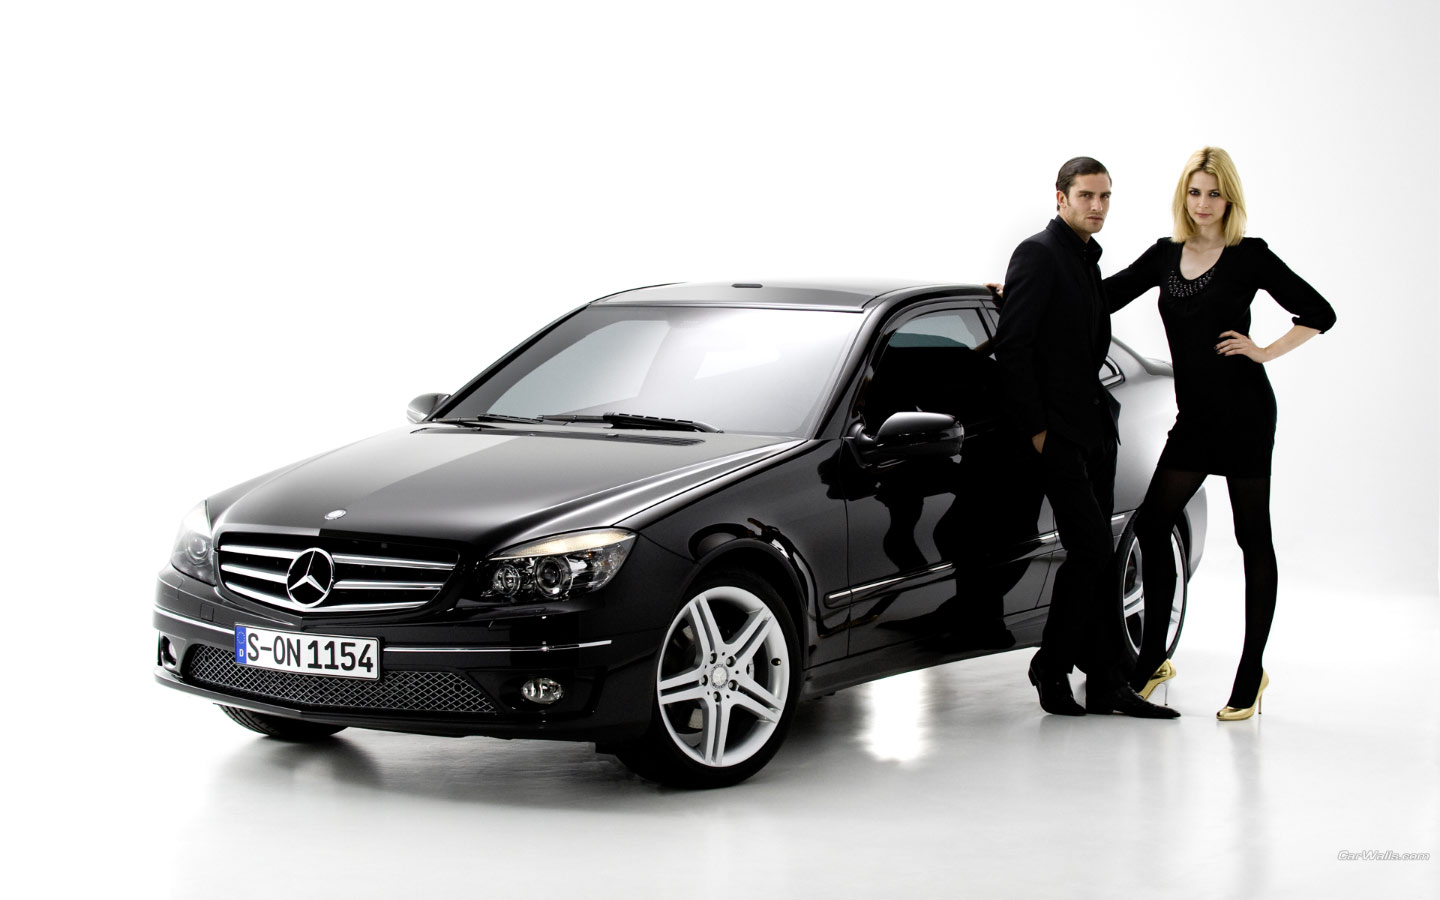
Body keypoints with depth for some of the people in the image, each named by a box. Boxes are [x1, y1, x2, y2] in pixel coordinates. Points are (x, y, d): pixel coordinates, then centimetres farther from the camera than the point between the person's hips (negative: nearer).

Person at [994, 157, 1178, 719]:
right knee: (1090, 550, -11)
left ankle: (1106, 683, 10)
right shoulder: (1038, 254, -10)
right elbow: (1012, 347, -16)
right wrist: (1036, 429, -16)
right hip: (1058, 434, -9)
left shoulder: (1088, 259, 18)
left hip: (1094, 430, 9)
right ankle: (1052, 671, 2)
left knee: (1097, 556, 7)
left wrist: (1095, 403, 12)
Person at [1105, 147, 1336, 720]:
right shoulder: (1166, 255, 10)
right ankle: (1152, 660, 15)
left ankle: (1251, 672, 7)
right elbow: (1105, 297, 14)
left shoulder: (1249, 256, -5)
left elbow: (1318, 314, -2)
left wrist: (1264, 352, -10)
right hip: (1195, 416, 6)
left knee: (1252, 538, 1)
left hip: (1244, 412, -6)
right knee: (1151, 526, 2)